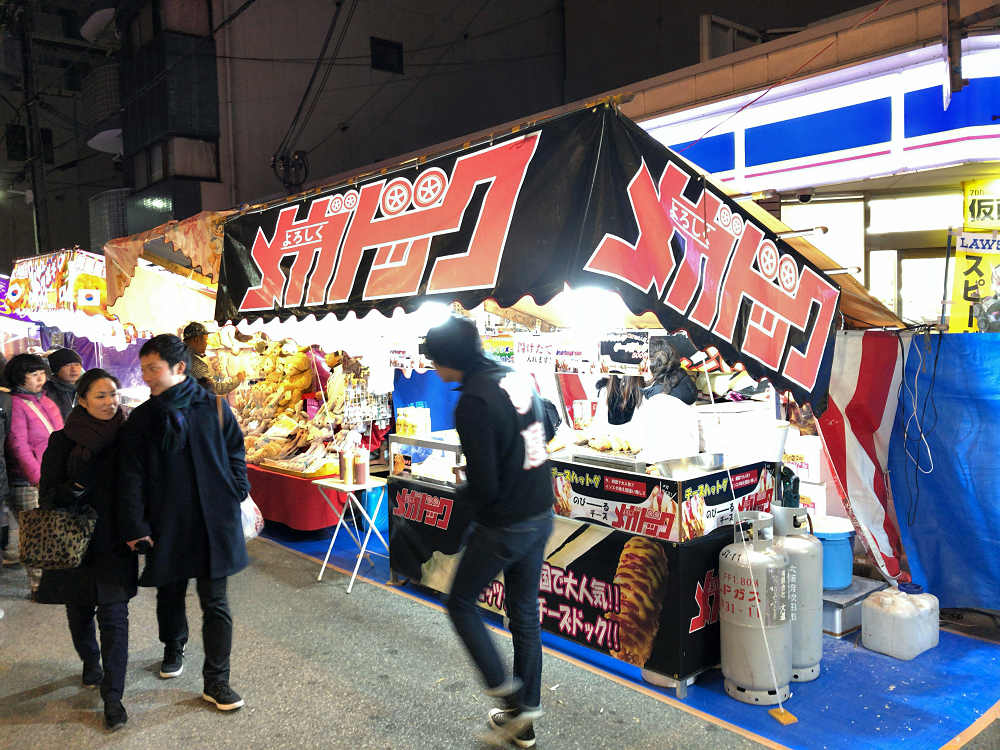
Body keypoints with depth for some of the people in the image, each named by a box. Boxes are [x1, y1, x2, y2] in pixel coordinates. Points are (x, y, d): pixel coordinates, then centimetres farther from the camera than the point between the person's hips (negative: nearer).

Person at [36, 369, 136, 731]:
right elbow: (47, 495, -6)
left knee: (114, 618, -4)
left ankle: (113, 697, 4)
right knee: (80, 613, 16)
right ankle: (91, 663, 44)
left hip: (115, 543, 0)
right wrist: (75, 487, -25)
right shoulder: (63, 441, -6)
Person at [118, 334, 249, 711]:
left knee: (215, 602, 1)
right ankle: (174, 648, 47)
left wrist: (236, 498, -5)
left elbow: (235, 455, 5)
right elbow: (131, 477, 0)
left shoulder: (214, 408, -3)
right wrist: (135, 527, -6)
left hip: (213, 521, -2)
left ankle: (216, 681, 11)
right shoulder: (141, 418, 1)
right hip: (165, 524, 2)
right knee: (170, 593, 19)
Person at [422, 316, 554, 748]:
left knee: (461, 603, 15)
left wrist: (460, 492, -1)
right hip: (541, 516, 8)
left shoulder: (473, 404, -24)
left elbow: (484, 488, -24)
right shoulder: (517, 378, 1)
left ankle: (509, 696, 11)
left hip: (503, 527, -8)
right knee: (525, 613, 18)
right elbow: (544, 431, 17)